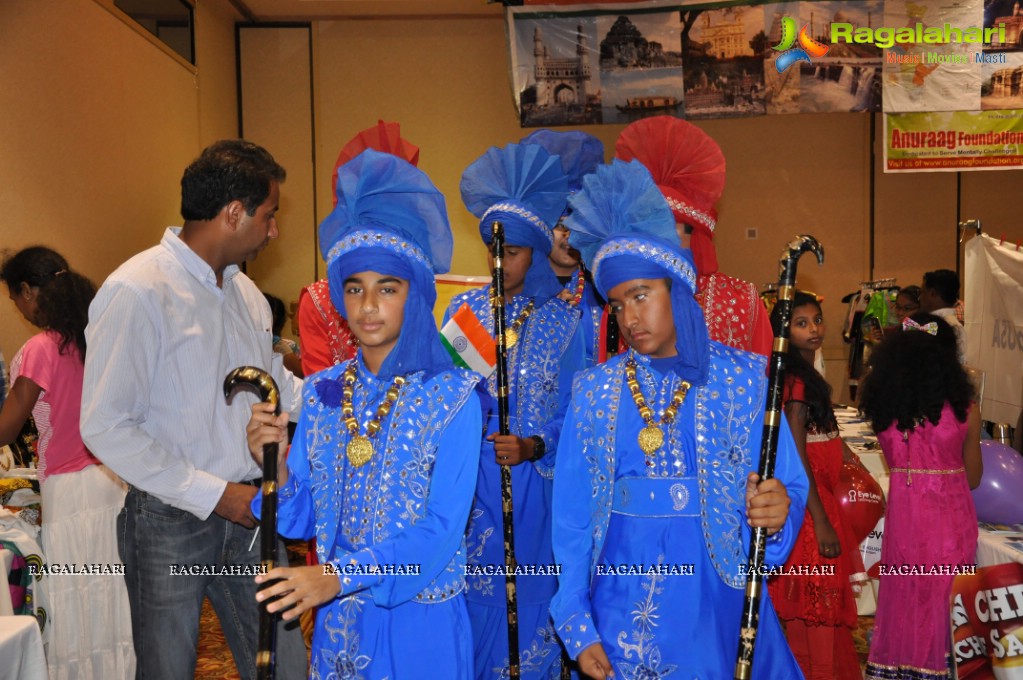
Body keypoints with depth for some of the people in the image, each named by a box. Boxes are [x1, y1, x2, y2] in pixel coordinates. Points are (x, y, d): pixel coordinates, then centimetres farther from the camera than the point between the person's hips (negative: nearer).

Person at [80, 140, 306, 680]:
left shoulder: (245, 291, 8)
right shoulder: (137, 292, -16)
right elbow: (105, 428, -18)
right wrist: (213, 493, -18)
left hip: (248, 512, 6)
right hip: (170, 523, -6)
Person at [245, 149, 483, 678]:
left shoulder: (452, 397, -14)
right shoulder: (322, 392, 0)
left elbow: (442, 526, -18)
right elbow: (302, 520, 3)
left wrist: (340, 576, -26)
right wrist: (277, 468, -16)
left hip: (420, 618, -4)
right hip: (338, 619, 4)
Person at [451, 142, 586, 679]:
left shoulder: (565, 319, -1)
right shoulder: (464, 309, 5)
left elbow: (576, 411, -3)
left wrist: (534, 446, -17)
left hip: (536, 483, -1)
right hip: (470, 479, 2)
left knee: (531, 598, 5)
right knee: (475, 598, 7)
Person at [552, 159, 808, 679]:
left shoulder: (744, 379, -5)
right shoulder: (595, 391, -1)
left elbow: (788, 489, -4)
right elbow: (572, 518, 1)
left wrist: (777, 511, -26)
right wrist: (577, 627, -2)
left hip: (716, 607, -1)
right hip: (621, 612, 1)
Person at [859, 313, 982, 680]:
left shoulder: (881, 407, -6)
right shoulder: (964, 409, -13)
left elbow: (894, 463, 2)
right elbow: (973, 478, -1)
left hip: (903, 511, 3)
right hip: (949, 518, -2)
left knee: (905, 591, 16)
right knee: (945, 593, 13)